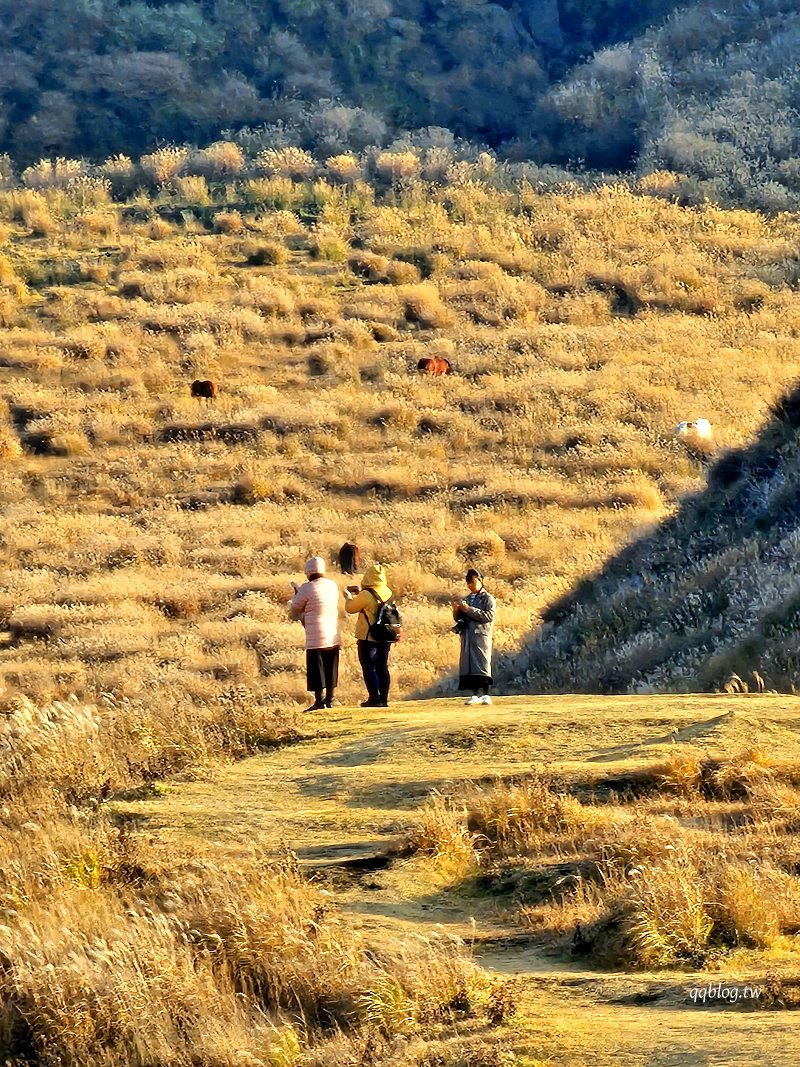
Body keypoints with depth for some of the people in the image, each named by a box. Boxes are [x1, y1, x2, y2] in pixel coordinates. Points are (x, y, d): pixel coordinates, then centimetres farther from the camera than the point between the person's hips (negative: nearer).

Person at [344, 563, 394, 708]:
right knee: (382, 667, 12)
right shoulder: (388, 593, 1)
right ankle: (384, 698, 13)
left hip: (368, 638, -6)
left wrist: (348, 597, 14)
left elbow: (350, 609, -6)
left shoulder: (366, 595, -19)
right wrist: (359, 595, 24)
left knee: (369, 667, 0)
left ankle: (374, 698, -4)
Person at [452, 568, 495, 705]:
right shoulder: (468, 599, 17)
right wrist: (456, 611, -2)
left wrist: (469, 610, -17)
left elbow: (489, 616, -14)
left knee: (482, 664, -8)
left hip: (481, 636, -6)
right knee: (469, 666, 1)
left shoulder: (488, 598, 0)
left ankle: (486, 695, -7)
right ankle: (475, 695, 4)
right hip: (467, 636, 6)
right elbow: (459, 619, 21)